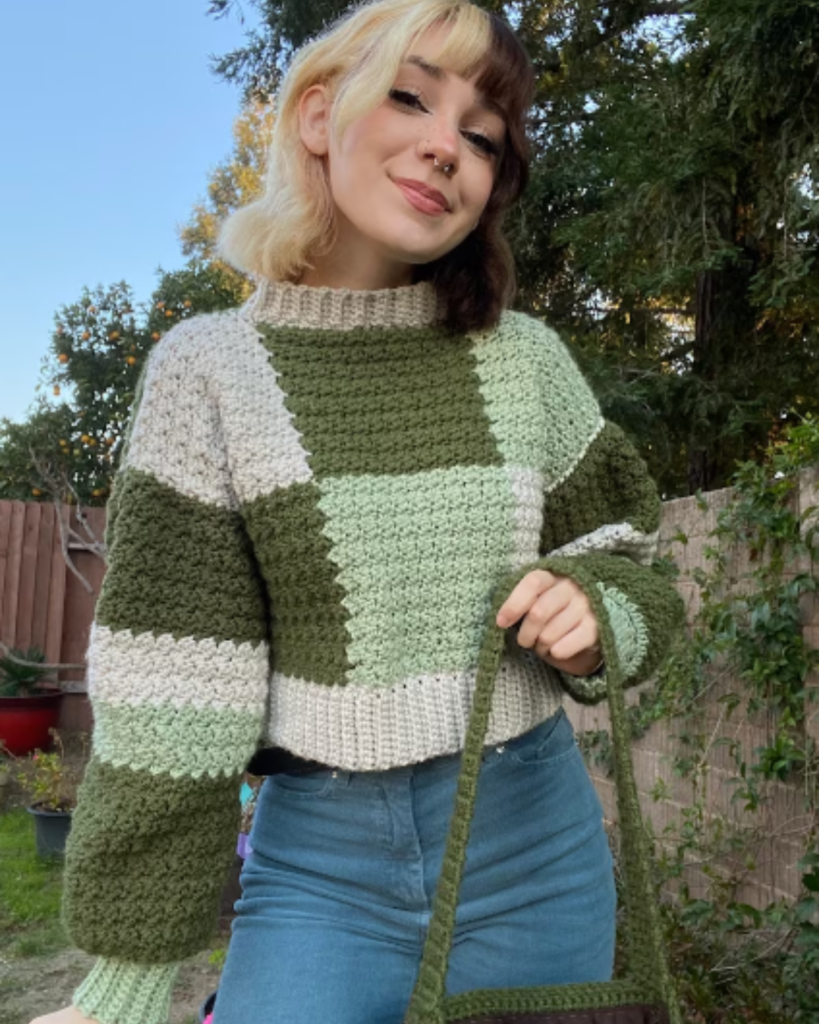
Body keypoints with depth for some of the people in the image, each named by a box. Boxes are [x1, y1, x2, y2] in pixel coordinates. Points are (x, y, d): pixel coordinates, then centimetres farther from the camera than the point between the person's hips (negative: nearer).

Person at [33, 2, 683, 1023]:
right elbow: (167, 695, -10)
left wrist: (593, 618, -15)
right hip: (321, 862, -2)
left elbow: (624, 563, 9)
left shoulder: (526, 360, -2)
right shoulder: (209, 369, -9)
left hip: (538, 843, 3)